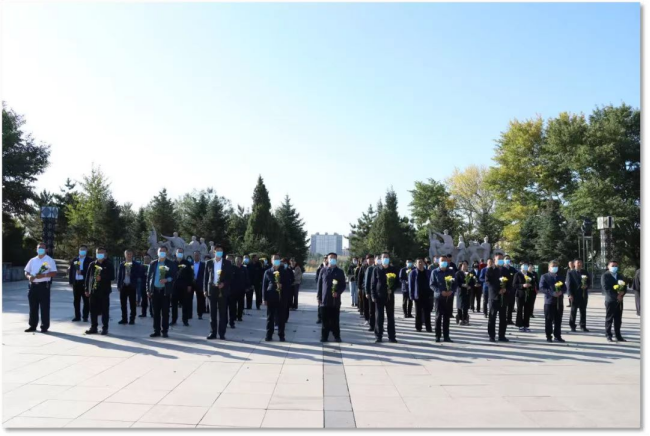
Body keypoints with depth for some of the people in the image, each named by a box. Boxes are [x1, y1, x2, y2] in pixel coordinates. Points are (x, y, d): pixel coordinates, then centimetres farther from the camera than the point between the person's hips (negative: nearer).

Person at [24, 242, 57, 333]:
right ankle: (32, 326, 19)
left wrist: (43, 275, -22)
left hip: (44, 285, -5)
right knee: (33, 307, 10)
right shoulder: (32, 260, 14)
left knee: (44, 307, -3)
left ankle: (44, 327, 3)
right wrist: (29, 276, -7)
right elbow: (26, 272, 16)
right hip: (33, 285, 5)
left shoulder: (50, 260, -1)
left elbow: (54, 273, -8)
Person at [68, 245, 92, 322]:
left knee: (86, 301, 0)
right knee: (76, 301, 8)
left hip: (85, 282, -4)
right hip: (76, 282, 4)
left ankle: (85, 317, 6)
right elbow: (70, 271, 11)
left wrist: (82, 272, -18)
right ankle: (77, 316, 16)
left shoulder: (90, 260, 0)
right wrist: (70, 281, 4)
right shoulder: (74, 260, 12)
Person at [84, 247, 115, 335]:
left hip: (104, 291, -3)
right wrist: (87, 289, 5)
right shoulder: (92, 264, 10)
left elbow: (112, 277, -4)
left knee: (105, 310, -1)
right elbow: (88, 277, 10)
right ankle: (93, 327, 15)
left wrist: (102, 278, -17)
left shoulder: (109, 265, 1)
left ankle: (105, 328, 5)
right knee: (93, 310, 6)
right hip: (93, 290, 3)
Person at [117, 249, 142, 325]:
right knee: (123, 303, 5)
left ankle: (132, 319, 5)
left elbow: (139, 274, -2)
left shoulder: (136, 264, 2)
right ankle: (124, 319, 14)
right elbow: (119, 275, 8)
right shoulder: (122, 264, 9)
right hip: (123, 286, 3)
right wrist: (119, 286, 2)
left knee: (132, 304, -1)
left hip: (132, 286, -3)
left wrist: (131, 274, -17)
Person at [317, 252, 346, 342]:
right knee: (325, 320, 3)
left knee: (335, 319, 3)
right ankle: (324, 336, 11)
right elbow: (319, 284, 9)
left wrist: (338, 292, -11)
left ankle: (337, 336, 12)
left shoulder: (340, 271, 7)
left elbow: (343, 285, 6)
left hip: (335, 299, -1)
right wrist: (319, 296, 3)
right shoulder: (323, 271, 8)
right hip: (325, 299, 1)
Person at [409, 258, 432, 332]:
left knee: (427, 312, 2)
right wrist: (411, 296, -8)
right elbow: (411, 285, -2)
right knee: (418, 312, 7)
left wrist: (431, 294, 3)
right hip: (418, 296, -2)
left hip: (427, 295, 2)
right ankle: (418, 327, 14)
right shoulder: (413, 273, 0)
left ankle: (428, 327, 6)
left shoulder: (428, 272, 7)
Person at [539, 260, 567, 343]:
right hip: (549, 301, -4)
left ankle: (557, 336, 14)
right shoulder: (545, 277, 2)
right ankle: (549, 336, 6)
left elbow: (564, 288, 14)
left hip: (559, 301, 4)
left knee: (558, 320, 6)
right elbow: (541, 288, -8)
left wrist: (561, 292, -9)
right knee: (549, 320, -1)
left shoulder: (560, 277, 18)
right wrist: (552, 293, -19)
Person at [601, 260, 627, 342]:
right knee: (609, 319, 1)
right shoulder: (605, 276, -4)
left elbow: (625, 287, 13)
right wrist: (616, 296, -18)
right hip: (610, 300, -5)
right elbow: (606, 289, -12)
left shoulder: (620, 276, 15)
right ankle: (608, 336, 6)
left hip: (619, 301, 5)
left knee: (618, 319, 8)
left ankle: (618, 336, 15)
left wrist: (622, 293, -8)